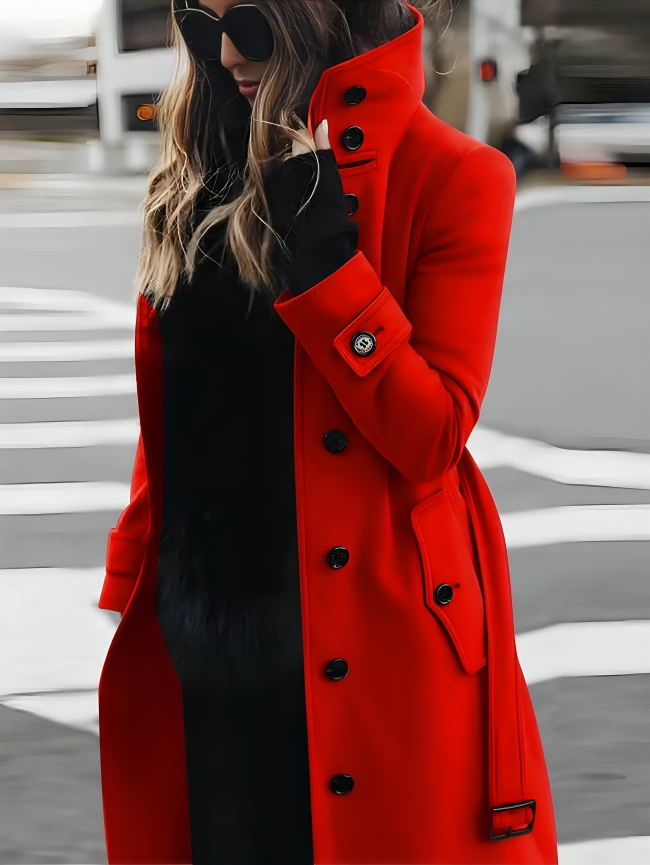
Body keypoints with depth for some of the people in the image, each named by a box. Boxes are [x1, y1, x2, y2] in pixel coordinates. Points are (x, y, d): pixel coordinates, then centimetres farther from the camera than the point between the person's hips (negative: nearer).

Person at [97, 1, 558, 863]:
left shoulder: (452, 179, -8)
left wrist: (324, 255, -21)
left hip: (370, 645, -5)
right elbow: (168, 412, 13)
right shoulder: (202, 179, 9)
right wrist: (124, 589, 10)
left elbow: (432, 438, -15)